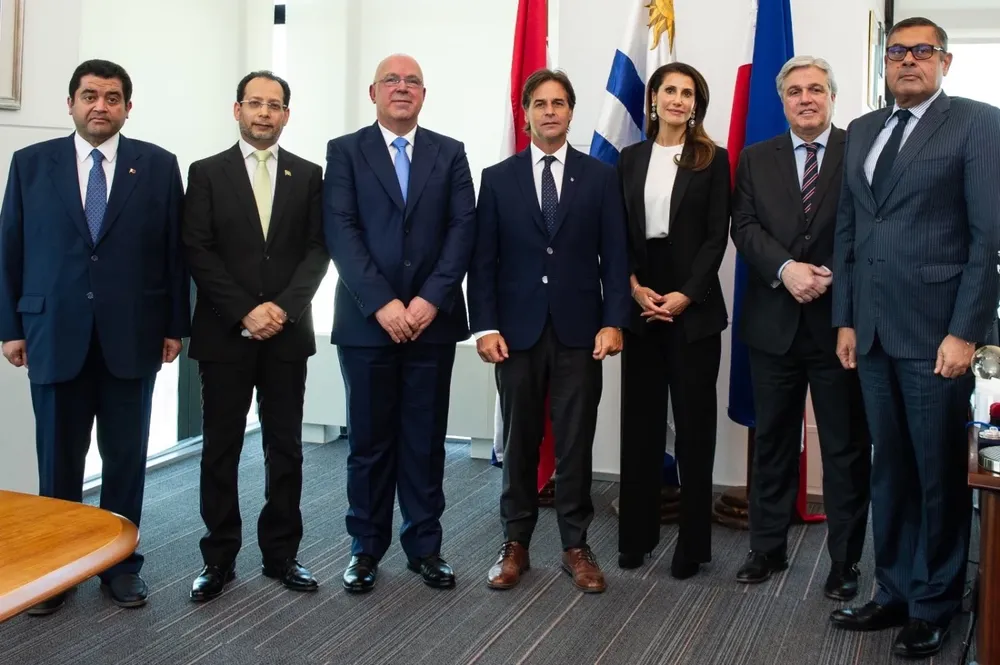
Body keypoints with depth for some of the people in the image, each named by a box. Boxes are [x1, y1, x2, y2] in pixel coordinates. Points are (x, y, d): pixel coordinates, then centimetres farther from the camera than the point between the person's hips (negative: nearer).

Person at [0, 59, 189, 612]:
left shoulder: (158, 165, 4)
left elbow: (174, 250, 3)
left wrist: (175, 326, 0)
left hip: (132, 335, 0)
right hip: (54, 333, 0)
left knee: (126, 457, 8)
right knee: (57, 459, 8)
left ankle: (121, 562, 21)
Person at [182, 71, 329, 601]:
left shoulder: (308, 175, 8)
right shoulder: (207, 173, 4)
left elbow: (317, 250, 2)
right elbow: (197, 252, -4)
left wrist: (283, 306, -12)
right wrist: (245, 312, -13)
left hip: (287, 333, 1)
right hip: (223, 333, -1)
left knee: (285, 447, 7)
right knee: (220, 449, 5)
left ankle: (281, 553, 18)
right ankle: (219, 558, 15)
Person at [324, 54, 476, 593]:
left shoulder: (450, 153, 10)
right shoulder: (345, 151, 4)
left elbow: (463, 229, 0)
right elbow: (341, 233, -6)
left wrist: (431, 299, -12)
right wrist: (382, 304, -16)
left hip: (432, 319, 1)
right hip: (366, 320, -1)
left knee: (426, 440, 7)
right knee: (369, 440, 7)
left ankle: (424, 545, 19)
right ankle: (366, 546, 20)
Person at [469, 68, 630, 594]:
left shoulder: (600, 176, 6)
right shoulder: (498, 178, 6)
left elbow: (614, 255, 2)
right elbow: (483, 259, 2)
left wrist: (613, 321, -8)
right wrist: (485, 325, -6)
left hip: (579, 329, 0)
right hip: (517, 329, 0)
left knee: (575, 443, 5)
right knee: (519, 442, 8)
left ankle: (575, 545, 16)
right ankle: (516, 543, 19)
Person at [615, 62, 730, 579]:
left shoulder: (713, 160, 3)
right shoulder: (630, 159, 11)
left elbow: (717, 236, -4)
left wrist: (685, 295, -14)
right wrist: (635, 288, -7)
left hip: (693, 305, -3)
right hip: (640, 303, 3)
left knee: (694, 423, 1)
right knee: (639, 421, 6)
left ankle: (693, 541, 10)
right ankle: (635, 535, 16)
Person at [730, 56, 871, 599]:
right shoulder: (756, 159, 9)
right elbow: (745, 227, -1)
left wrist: (830, 276, -19)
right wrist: (786, 269, -17)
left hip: (839, 320, -2)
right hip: (774, 323, 3)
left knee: (846, 447, 6)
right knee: (773, 442, 13)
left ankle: (844, 561, 18)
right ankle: (768, 548, 26)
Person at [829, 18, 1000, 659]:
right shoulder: (862, 131, 15)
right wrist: (846, 319, 10)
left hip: (936, 334, -5)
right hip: (873, 333, 5)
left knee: (940, 476, 4)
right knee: (889, 470, 13)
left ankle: (934, 606, 19)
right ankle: (894, 593, 25)